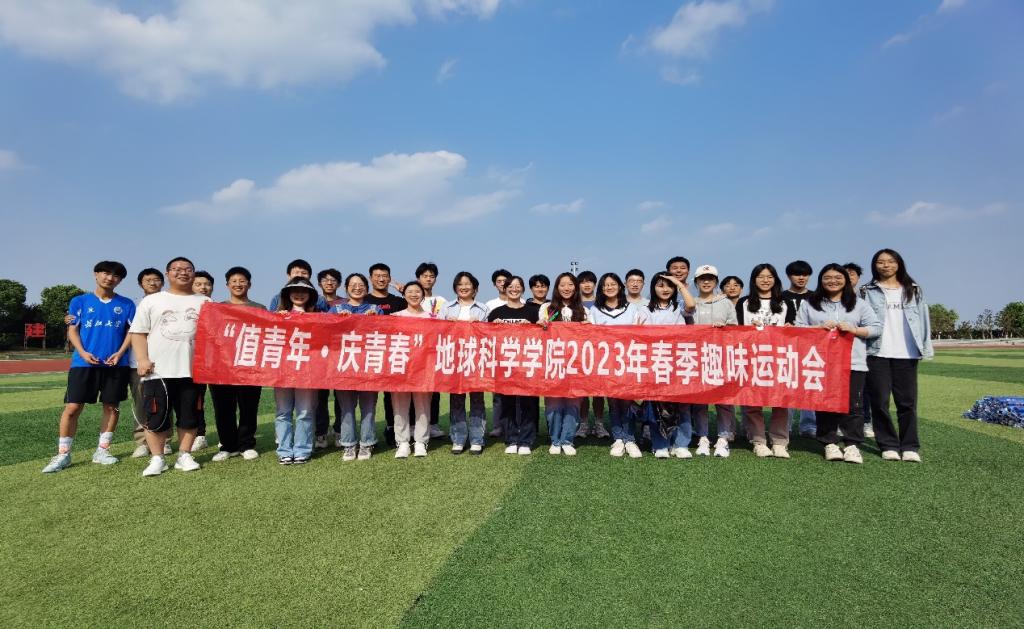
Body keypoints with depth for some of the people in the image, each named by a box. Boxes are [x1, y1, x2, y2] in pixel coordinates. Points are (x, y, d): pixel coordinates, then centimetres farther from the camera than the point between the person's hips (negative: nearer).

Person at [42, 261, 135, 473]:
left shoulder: (126, 304, 7)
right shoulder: (80, 301, 7)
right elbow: (72, 330, 5)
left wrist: (120, 353, -10)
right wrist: (83, 352, -11)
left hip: (115, 364, 1)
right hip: (84, 363, -1)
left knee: (111, 407, 6)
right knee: (72, 407, -3)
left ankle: (102, 450, 18)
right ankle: (63, 454, 7)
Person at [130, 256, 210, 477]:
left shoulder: (204, 302, 12)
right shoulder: (151, 301, 8)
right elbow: (138, 332, 5)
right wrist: (142, 359, -7)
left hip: (192, 370, 2)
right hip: (158, 371, -1)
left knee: (190, 416, 5)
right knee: (156, 416, 0)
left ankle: (184, 456, 17)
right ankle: (157, 459, 12)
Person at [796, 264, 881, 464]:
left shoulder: (859, 304, 14)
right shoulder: (809, 303, 11)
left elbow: (876, 328, 8)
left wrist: (854, 329, -8)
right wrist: (819, 327, -11)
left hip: (853, 363, 1)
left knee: (853, 405, -3)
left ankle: (852, 445, 6)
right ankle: (830, 443, 11)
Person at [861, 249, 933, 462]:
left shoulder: (913, 290, 15)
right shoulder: (868, 291, 7)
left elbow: (923, 318, 11)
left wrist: (925, 347, 2)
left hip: (906, 354, 2)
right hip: (877, 353, -1)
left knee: (908, 401, 2)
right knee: (880, 401, 0)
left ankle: (910, 447, 9)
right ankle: (888, 445, 9)